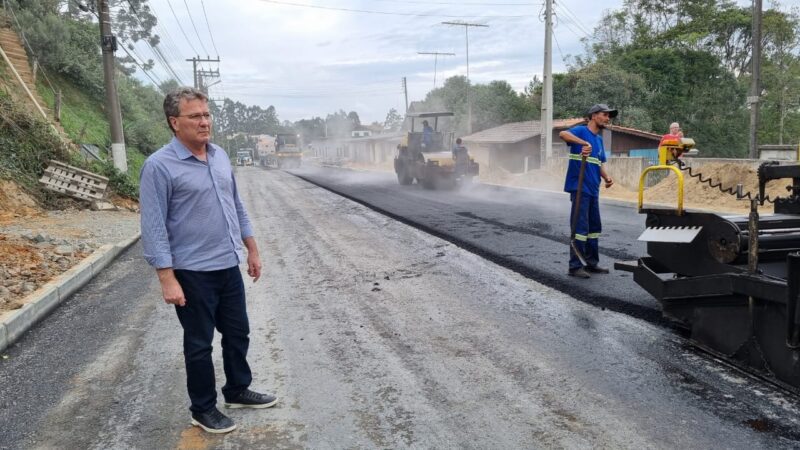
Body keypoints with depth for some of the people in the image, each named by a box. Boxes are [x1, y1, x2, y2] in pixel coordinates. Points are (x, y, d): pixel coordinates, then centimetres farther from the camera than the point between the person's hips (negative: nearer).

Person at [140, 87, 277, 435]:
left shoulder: (220, 156, 7)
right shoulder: (160, 166, -13)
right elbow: (153, 227, -16)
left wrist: (252, 249, 16)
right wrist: (167, 278, -20)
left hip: (229, 266, 7)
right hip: (193, 273, -6)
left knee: (238, 333, 18)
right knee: (199, 343, 8)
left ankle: (237, 391, 39)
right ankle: (203, 409, 26)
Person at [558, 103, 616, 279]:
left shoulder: (599, 139, 17)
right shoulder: (581, 130, -6)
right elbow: (563, 134, -27)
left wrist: (606, 177, 5)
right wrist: (584, 143, -38)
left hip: (593, 189, 8)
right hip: (580, 188, -8)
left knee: (594, 227, 13)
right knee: (580, 227, -7)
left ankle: (591, 263, 23)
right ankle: (575, 266, 0)